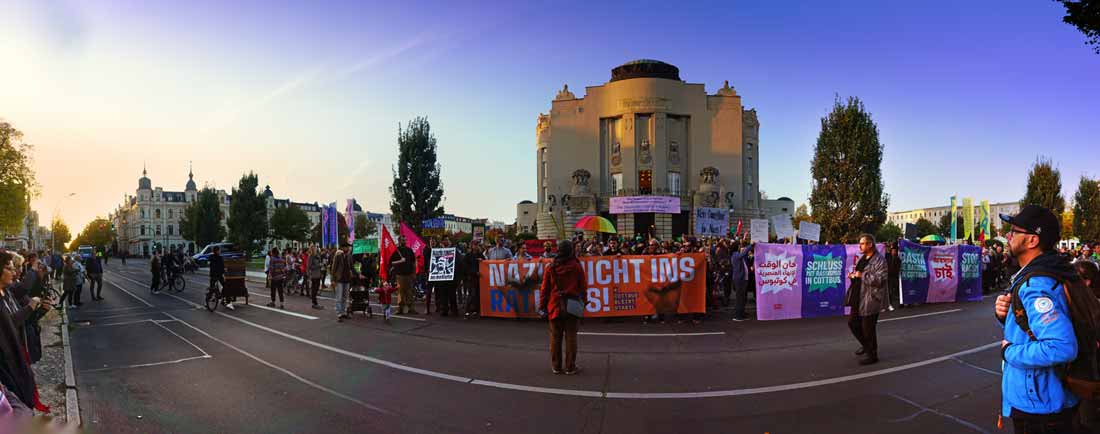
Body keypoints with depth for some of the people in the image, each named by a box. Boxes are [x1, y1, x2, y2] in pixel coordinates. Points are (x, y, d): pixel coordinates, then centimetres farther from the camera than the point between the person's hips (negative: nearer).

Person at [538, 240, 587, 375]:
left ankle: (556, 366, 14)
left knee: (555, 337, 9)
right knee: (571, 337, 4)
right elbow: (583, 287, 2)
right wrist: (583, 303, 13)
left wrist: (542, 306, 9)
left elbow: (544, 289, 2)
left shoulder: (550, 268, 0)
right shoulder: (577, 267, -2)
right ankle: (570, 367, 7)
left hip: (555, 307, 1)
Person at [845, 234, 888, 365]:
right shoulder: (862, 259, 14)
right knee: (853, 323, 15)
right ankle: (866, 345, 36)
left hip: (870, 300, -9)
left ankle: (872, 354, 15)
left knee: (868, 328, -1)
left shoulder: (879, 260, -14)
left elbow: (880, 279, -23)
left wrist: (862, 275, -22)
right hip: (858, 298, 9)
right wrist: (853, 275, 6)